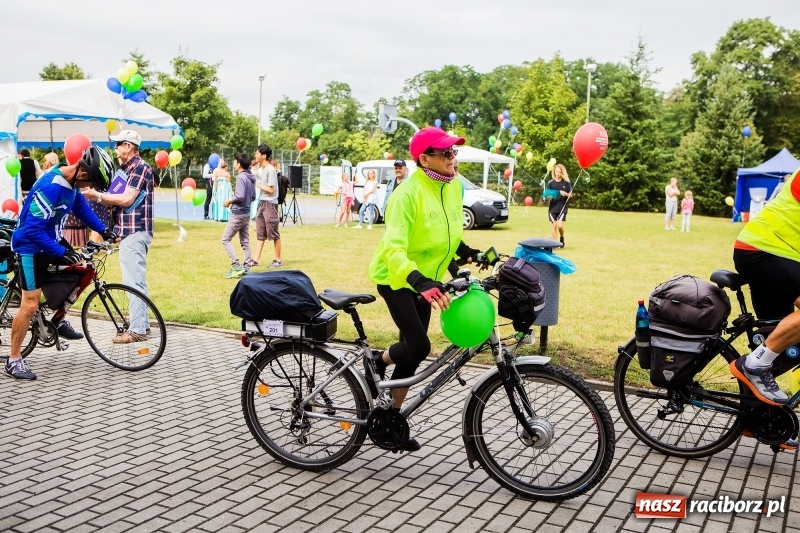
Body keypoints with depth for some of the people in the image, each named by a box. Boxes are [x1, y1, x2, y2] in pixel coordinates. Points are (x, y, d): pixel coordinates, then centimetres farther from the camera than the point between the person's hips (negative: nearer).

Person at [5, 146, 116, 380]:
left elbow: (80, 205, 15)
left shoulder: (70, 180, -5)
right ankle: (13, 360, 6)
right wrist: (61, 252, -32)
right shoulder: (50, 187, -32)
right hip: (32, 246, -9)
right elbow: (32, 230, -31)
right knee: (30, 304, -7)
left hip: (51, 239, 9)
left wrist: (103, 229, 9)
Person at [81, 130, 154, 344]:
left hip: (135, 232, -11)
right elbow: (117, 201, 14)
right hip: (129, 231, 11)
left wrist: (98, 196, -11)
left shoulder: (139, 167, -11)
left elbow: (127, 199, -19)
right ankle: (142, 324, 23)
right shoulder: (127, 168, 19)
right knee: (136, 280, 15)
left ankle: (137, 330, -7)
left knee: (134, 281, -10)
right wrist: (97, 197, 0)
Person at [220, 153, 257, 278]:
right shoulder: (250, 178, 10)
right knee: (245, 242, 11)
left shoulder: (241, 177, -16)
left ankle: (236, 267, -9)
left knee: (225, 239, -3)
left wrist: (229, 201, -7)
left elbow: (240, 197, -23)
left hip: (238, 214, -9)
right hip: (246, 213, 9)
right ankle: (247, 268, 11)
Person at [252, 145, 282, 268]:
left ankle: (278, 260, 9)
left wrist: (257, 184, -12)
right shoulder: (262, 168, 12)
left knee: (274, 234, 0)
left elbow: (271, 189, -18)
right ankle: (256, 259, 12)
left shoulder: (270, 170, -15)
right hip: (262, 203, 9)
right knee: (260, 233, 10)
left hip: (270, 204, -9)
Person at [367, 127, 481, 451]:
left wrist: (467, 252, -3)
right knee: (419, 347, -18)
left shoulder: (453, 186, -3)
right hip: (396, 278, -7)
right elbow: (393, 248, -37)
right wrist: (421, 283, -50)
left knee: (413, 351, 10)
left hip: (426, 279, 7)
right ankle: (377, 363, 15)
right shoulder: (409, 193, -27)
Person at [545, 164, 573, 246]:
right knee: (553, 226, 3)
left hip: (562, 207, -2)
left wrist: (565, 194, -17)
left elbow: (571, 195, 4)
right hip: (553, 207, 2)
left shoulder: (566, 182, 0)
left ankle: (562, 238, 17)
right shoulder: (551, 183, 2)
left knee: (560, 225, -12)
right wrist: (548, 196, -18)